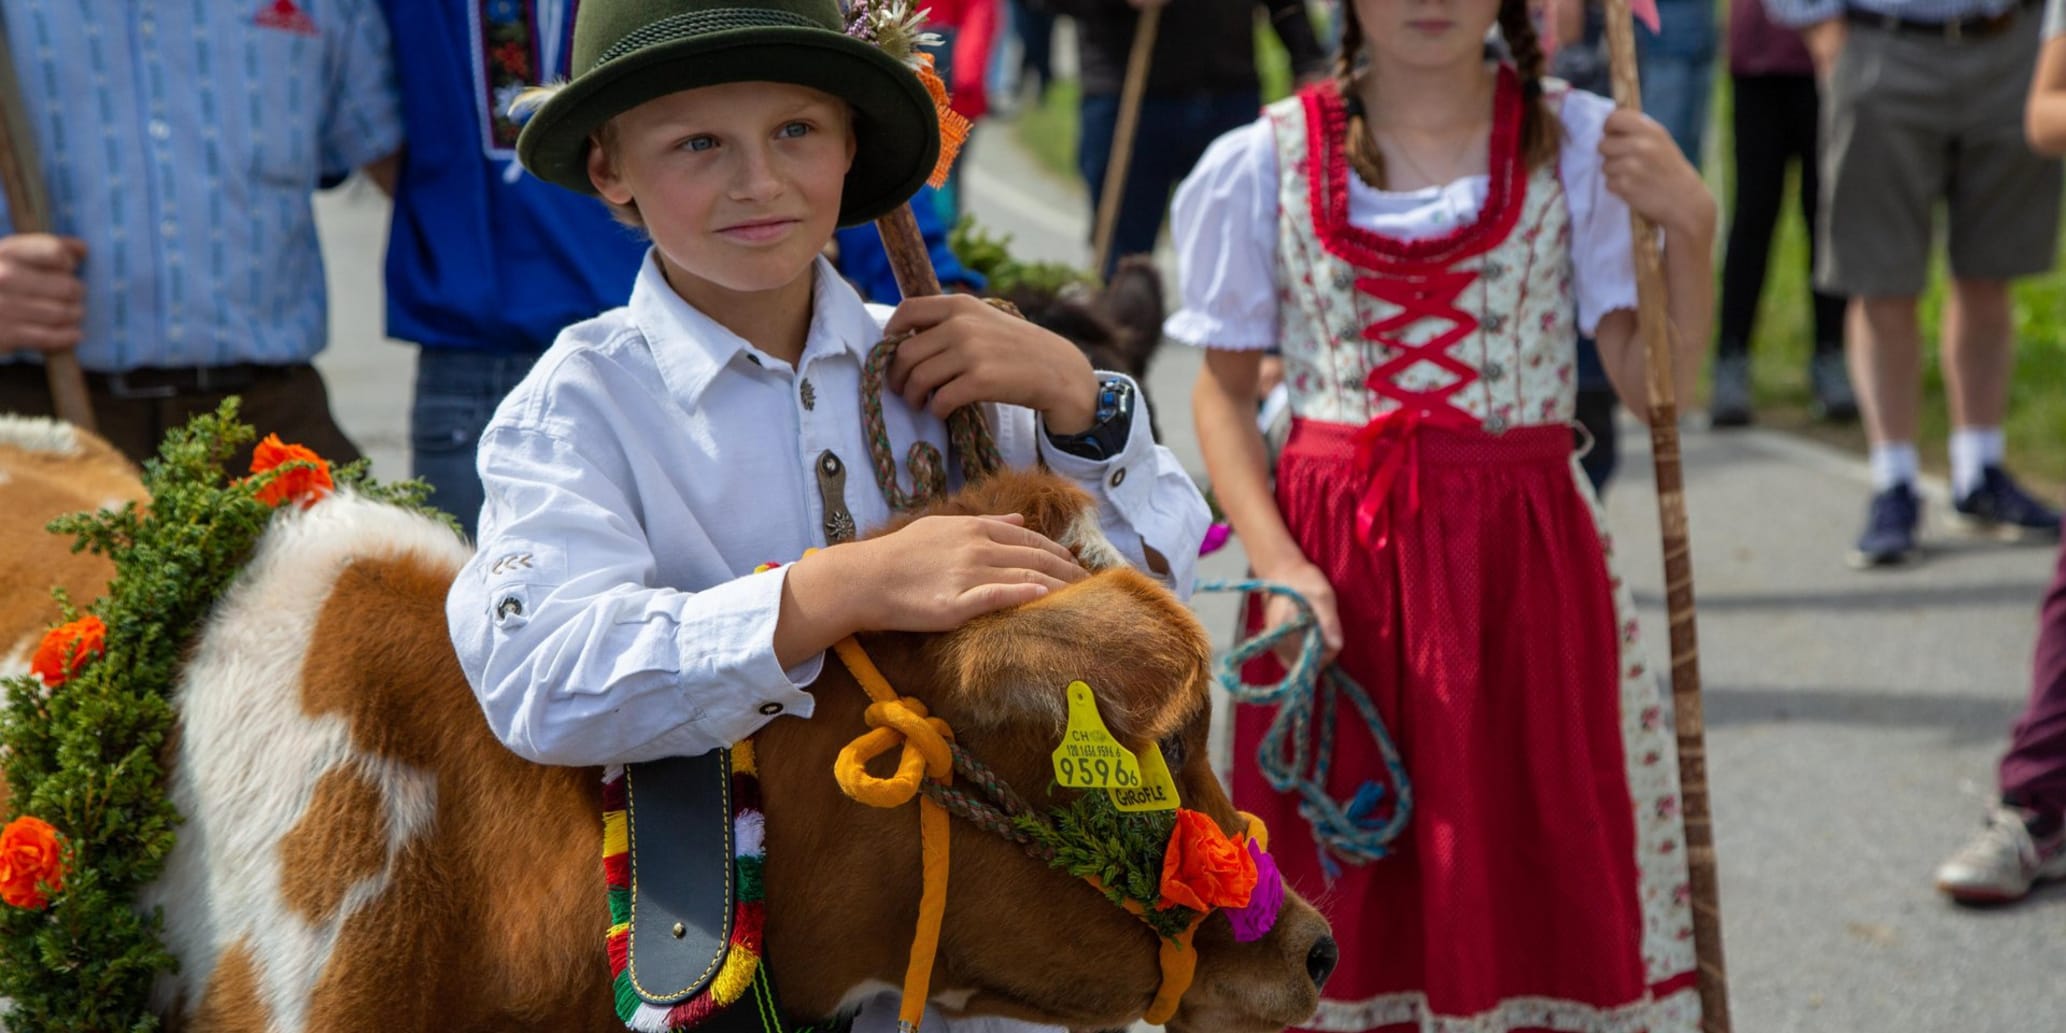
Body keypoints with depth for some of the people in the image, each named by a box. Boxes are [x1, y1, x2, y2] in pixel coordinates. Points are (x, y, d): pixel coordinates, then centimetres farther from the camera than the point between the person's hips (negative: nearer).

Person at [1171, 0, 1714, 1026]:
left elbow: (1651, 384, -3)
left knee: (1539, 865, 2)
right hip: (1333, 565, 0)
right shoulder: (1268, 161, 1)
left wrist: (1688, 227, -17)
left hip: (1523, 560, 0)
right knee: (1336, 886, 5)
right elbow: (1223, 391, 5)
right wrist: (1278, 564, -8)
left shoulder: (1578, 145, 1)